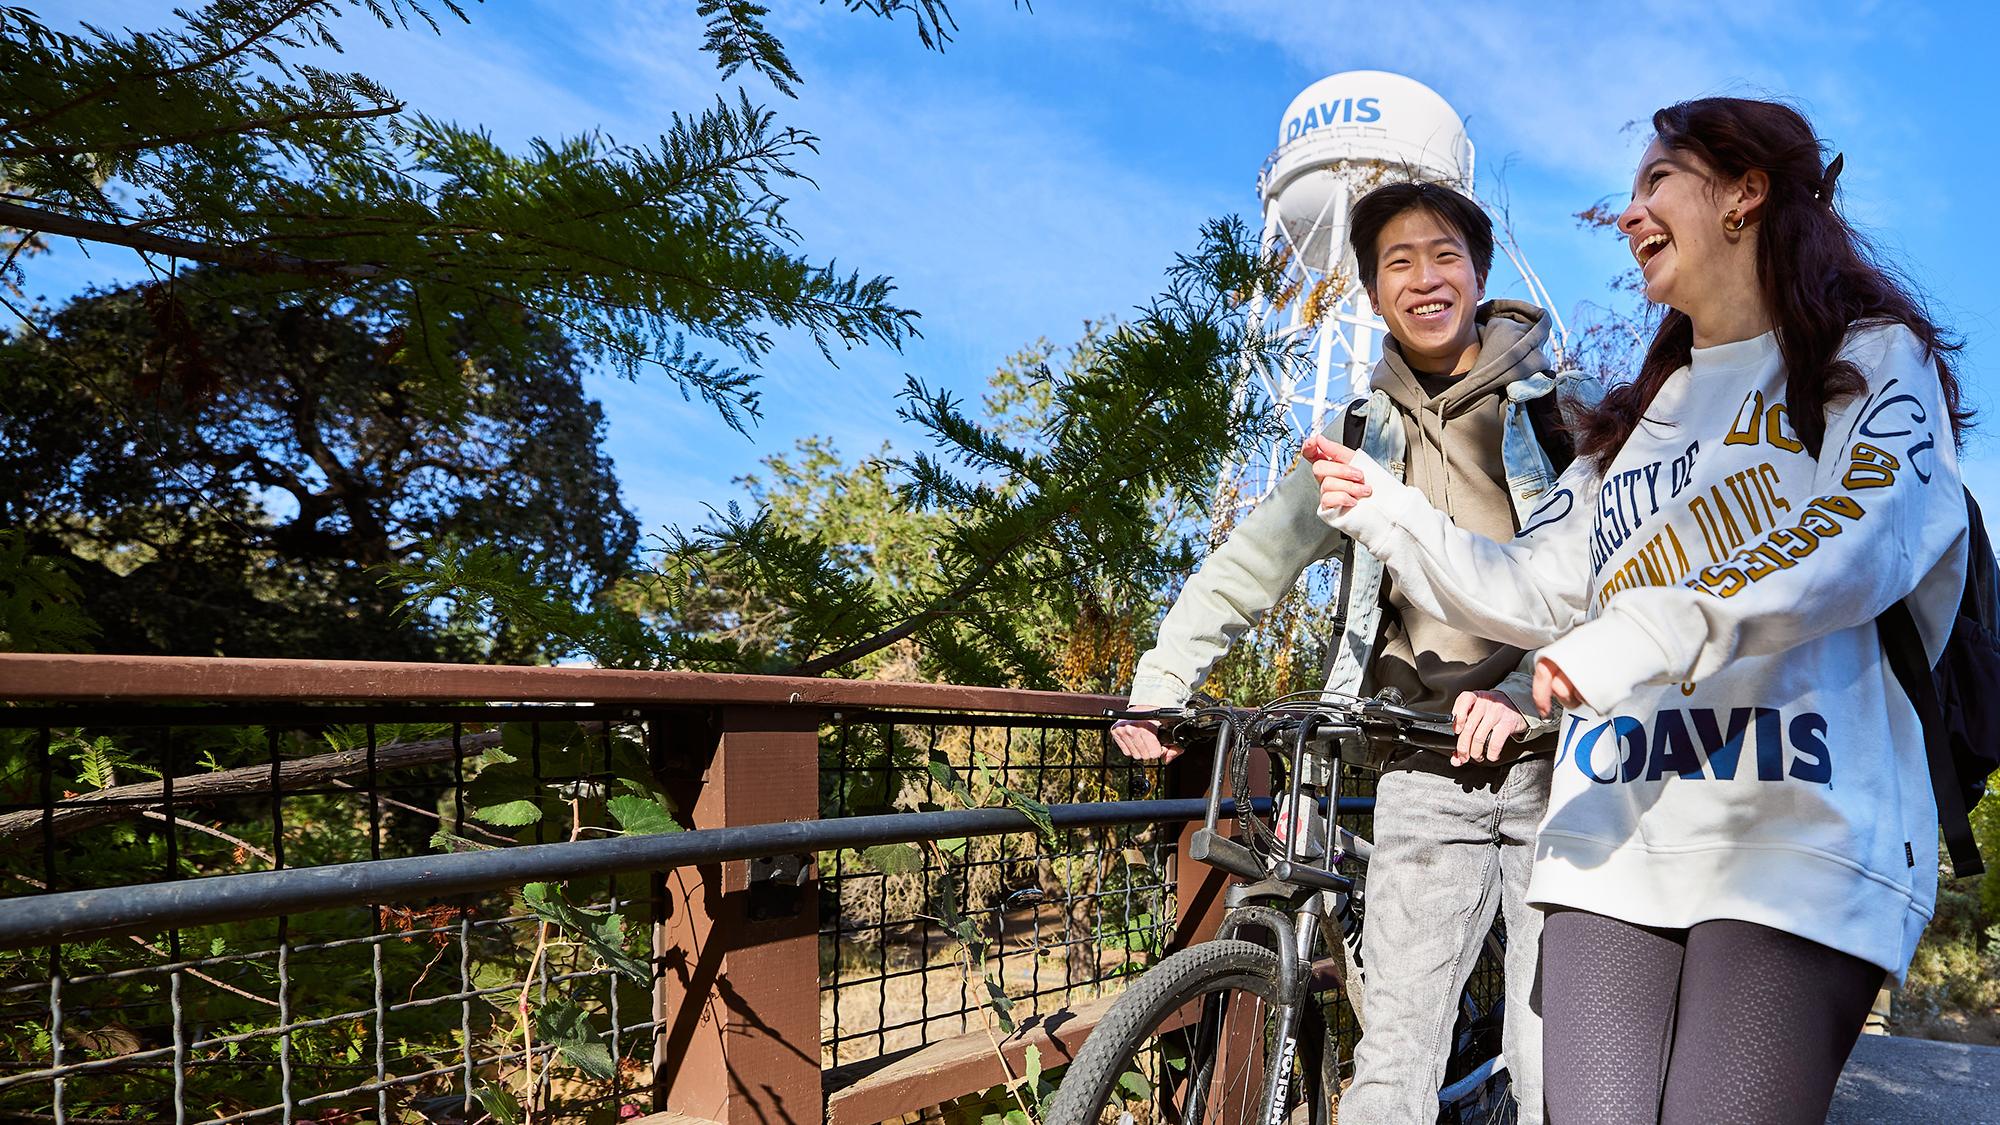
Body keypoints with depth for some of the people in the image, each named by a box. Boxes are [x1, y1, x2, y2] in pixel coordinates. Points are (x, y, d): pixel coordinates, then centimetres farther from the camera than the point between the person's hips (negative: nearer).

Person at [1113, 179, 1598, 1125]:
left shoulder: (1564, 408, 4)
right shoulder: (1362, 435, 13)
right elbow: (1245, 566, 12)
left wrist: (1530, 694, -22)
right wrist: (1158, 685, 1)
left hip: (1555, 757, -2)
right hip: (1425, 772, 2)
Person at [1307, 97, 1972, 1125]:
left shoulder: (1877, 359, 9)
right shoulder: (1635, 419, 26)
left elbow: (1859, 539, -12)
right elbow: (1537, 593, 17)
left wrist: (1652, 636, -26)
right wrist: (1388, 512, 7)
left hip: (1797, 835, -4)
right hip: (1616, 842, 5)